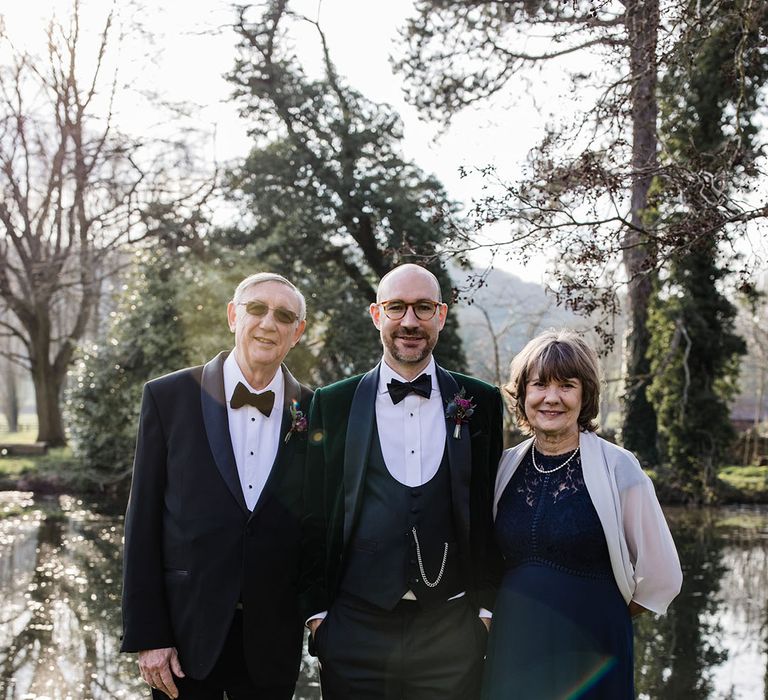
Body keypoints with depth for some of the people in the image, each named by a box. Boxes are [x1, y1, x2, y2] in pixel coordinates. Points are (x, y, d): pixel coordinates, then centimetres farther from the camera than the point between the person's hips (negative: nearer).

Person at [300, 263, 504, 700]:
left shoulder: (481, 403, 5)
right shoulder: (334, 404, 3)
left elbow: (489, 512, 8)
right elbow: (316, 514, 5)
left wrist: (487, 606, 5)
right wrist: (317, 609, 3)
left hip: (452, 631, 1)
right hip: (355, 630, 0)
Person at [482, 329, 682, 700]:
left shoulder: (618, 469, -10)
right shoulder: (505, 466, 2)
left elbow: (660, 578, -4)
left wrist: (598, 618, 6)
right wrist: (525, 608, 11)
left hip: (590, 655, -3)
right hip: (512, 649, 3)